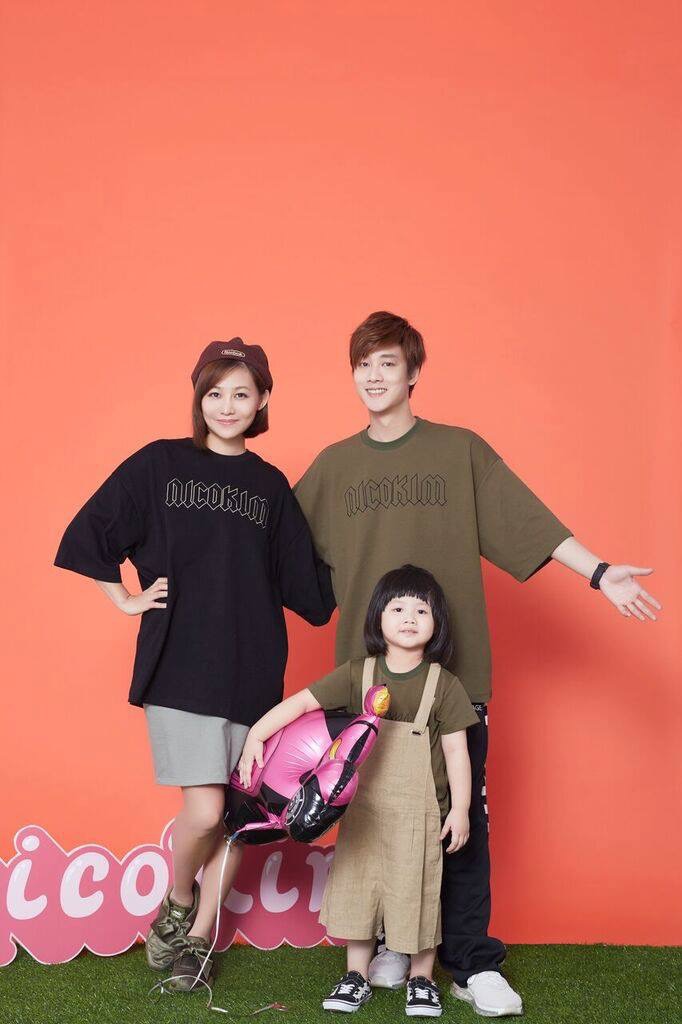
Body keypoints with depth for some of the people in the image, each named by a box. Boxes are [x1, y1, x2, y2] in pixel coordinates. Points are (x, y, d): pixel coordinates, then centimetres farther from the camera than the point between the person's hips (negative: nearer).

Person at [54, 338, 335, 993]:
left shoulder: (271, 486, 10)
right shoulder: (159, 464, 3)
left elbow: (302, 583, 11)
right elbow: (89, 534, 6)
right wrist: (126, 601, 3)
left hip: (252, 669, 3)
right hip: (180, 666, -3)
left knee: (238, 813, 6)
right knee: (204, 809, -11)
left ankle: (199, 939, 24)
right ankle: (177, 906, 20)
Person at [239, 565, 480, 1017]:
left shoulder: (444, 685, -7)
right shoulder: (357, 675, -4)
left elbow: (456, 751, -5)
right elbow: (301, 701, -6)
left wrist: (460, 810, -7)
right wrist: (255, 736, -15)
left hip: (420, 813, -2)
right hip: (364, 807, 2)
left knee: (418, 891, 5)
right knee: (357, 886, 10)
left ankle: (422, 979, 24)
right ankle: (357, 977, 26)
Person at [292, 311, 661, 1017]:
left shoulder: (462, 451, 4)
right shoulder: (334, 465, 10)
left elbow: (528, 520, -1)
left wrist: (599, 573, -9)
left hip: (452, 668, -2)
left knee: (461, 815, 0)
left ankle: (472, 963, 8)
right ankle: (392, 945, 21)